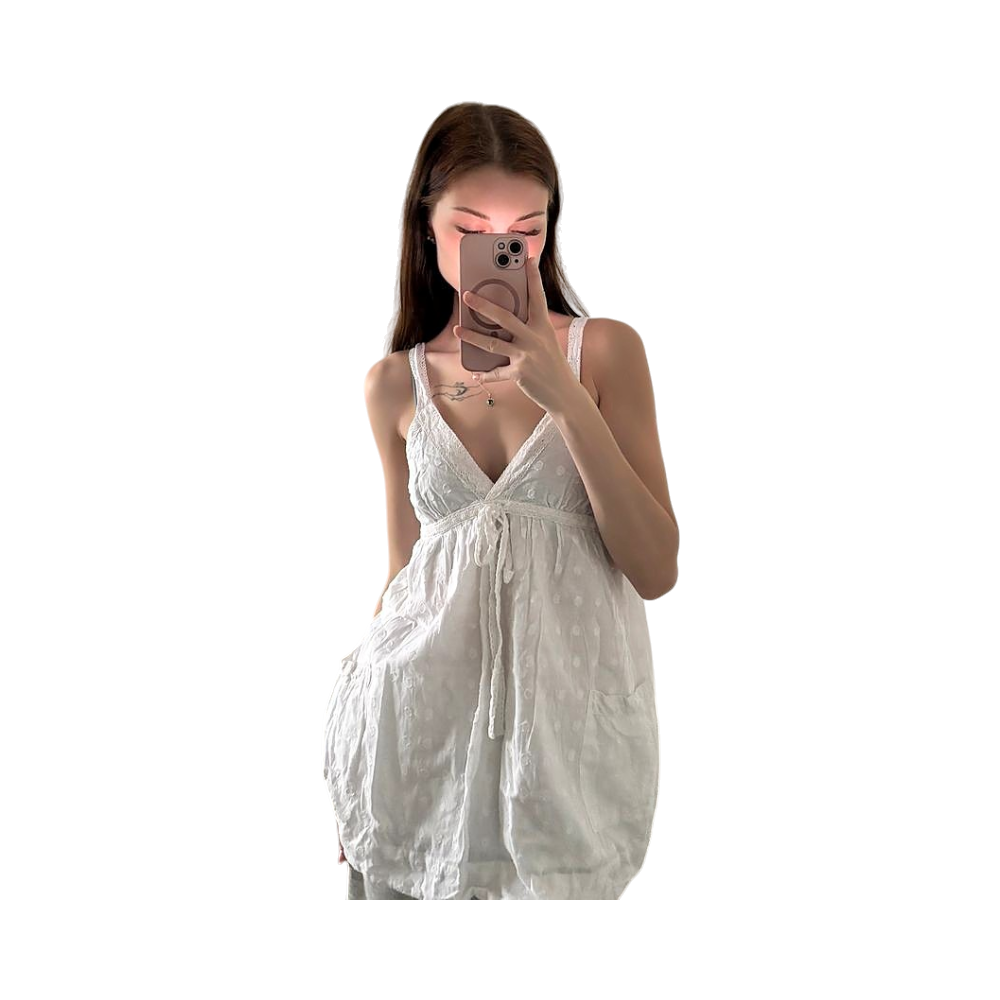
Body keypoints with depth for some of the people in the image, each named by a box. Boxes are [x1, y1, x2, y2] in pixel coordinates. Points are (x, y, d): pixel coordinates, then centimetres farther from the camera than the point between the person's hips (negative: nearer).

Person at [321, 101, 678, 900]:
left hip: (568, 712, -1)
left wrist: (567, 398, -16)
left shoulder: (608, 349, -2)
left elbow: (657, 571, -8)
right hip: (422, 714, 2)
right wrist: (360, 717, 16)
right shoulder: (393, 383, 5)